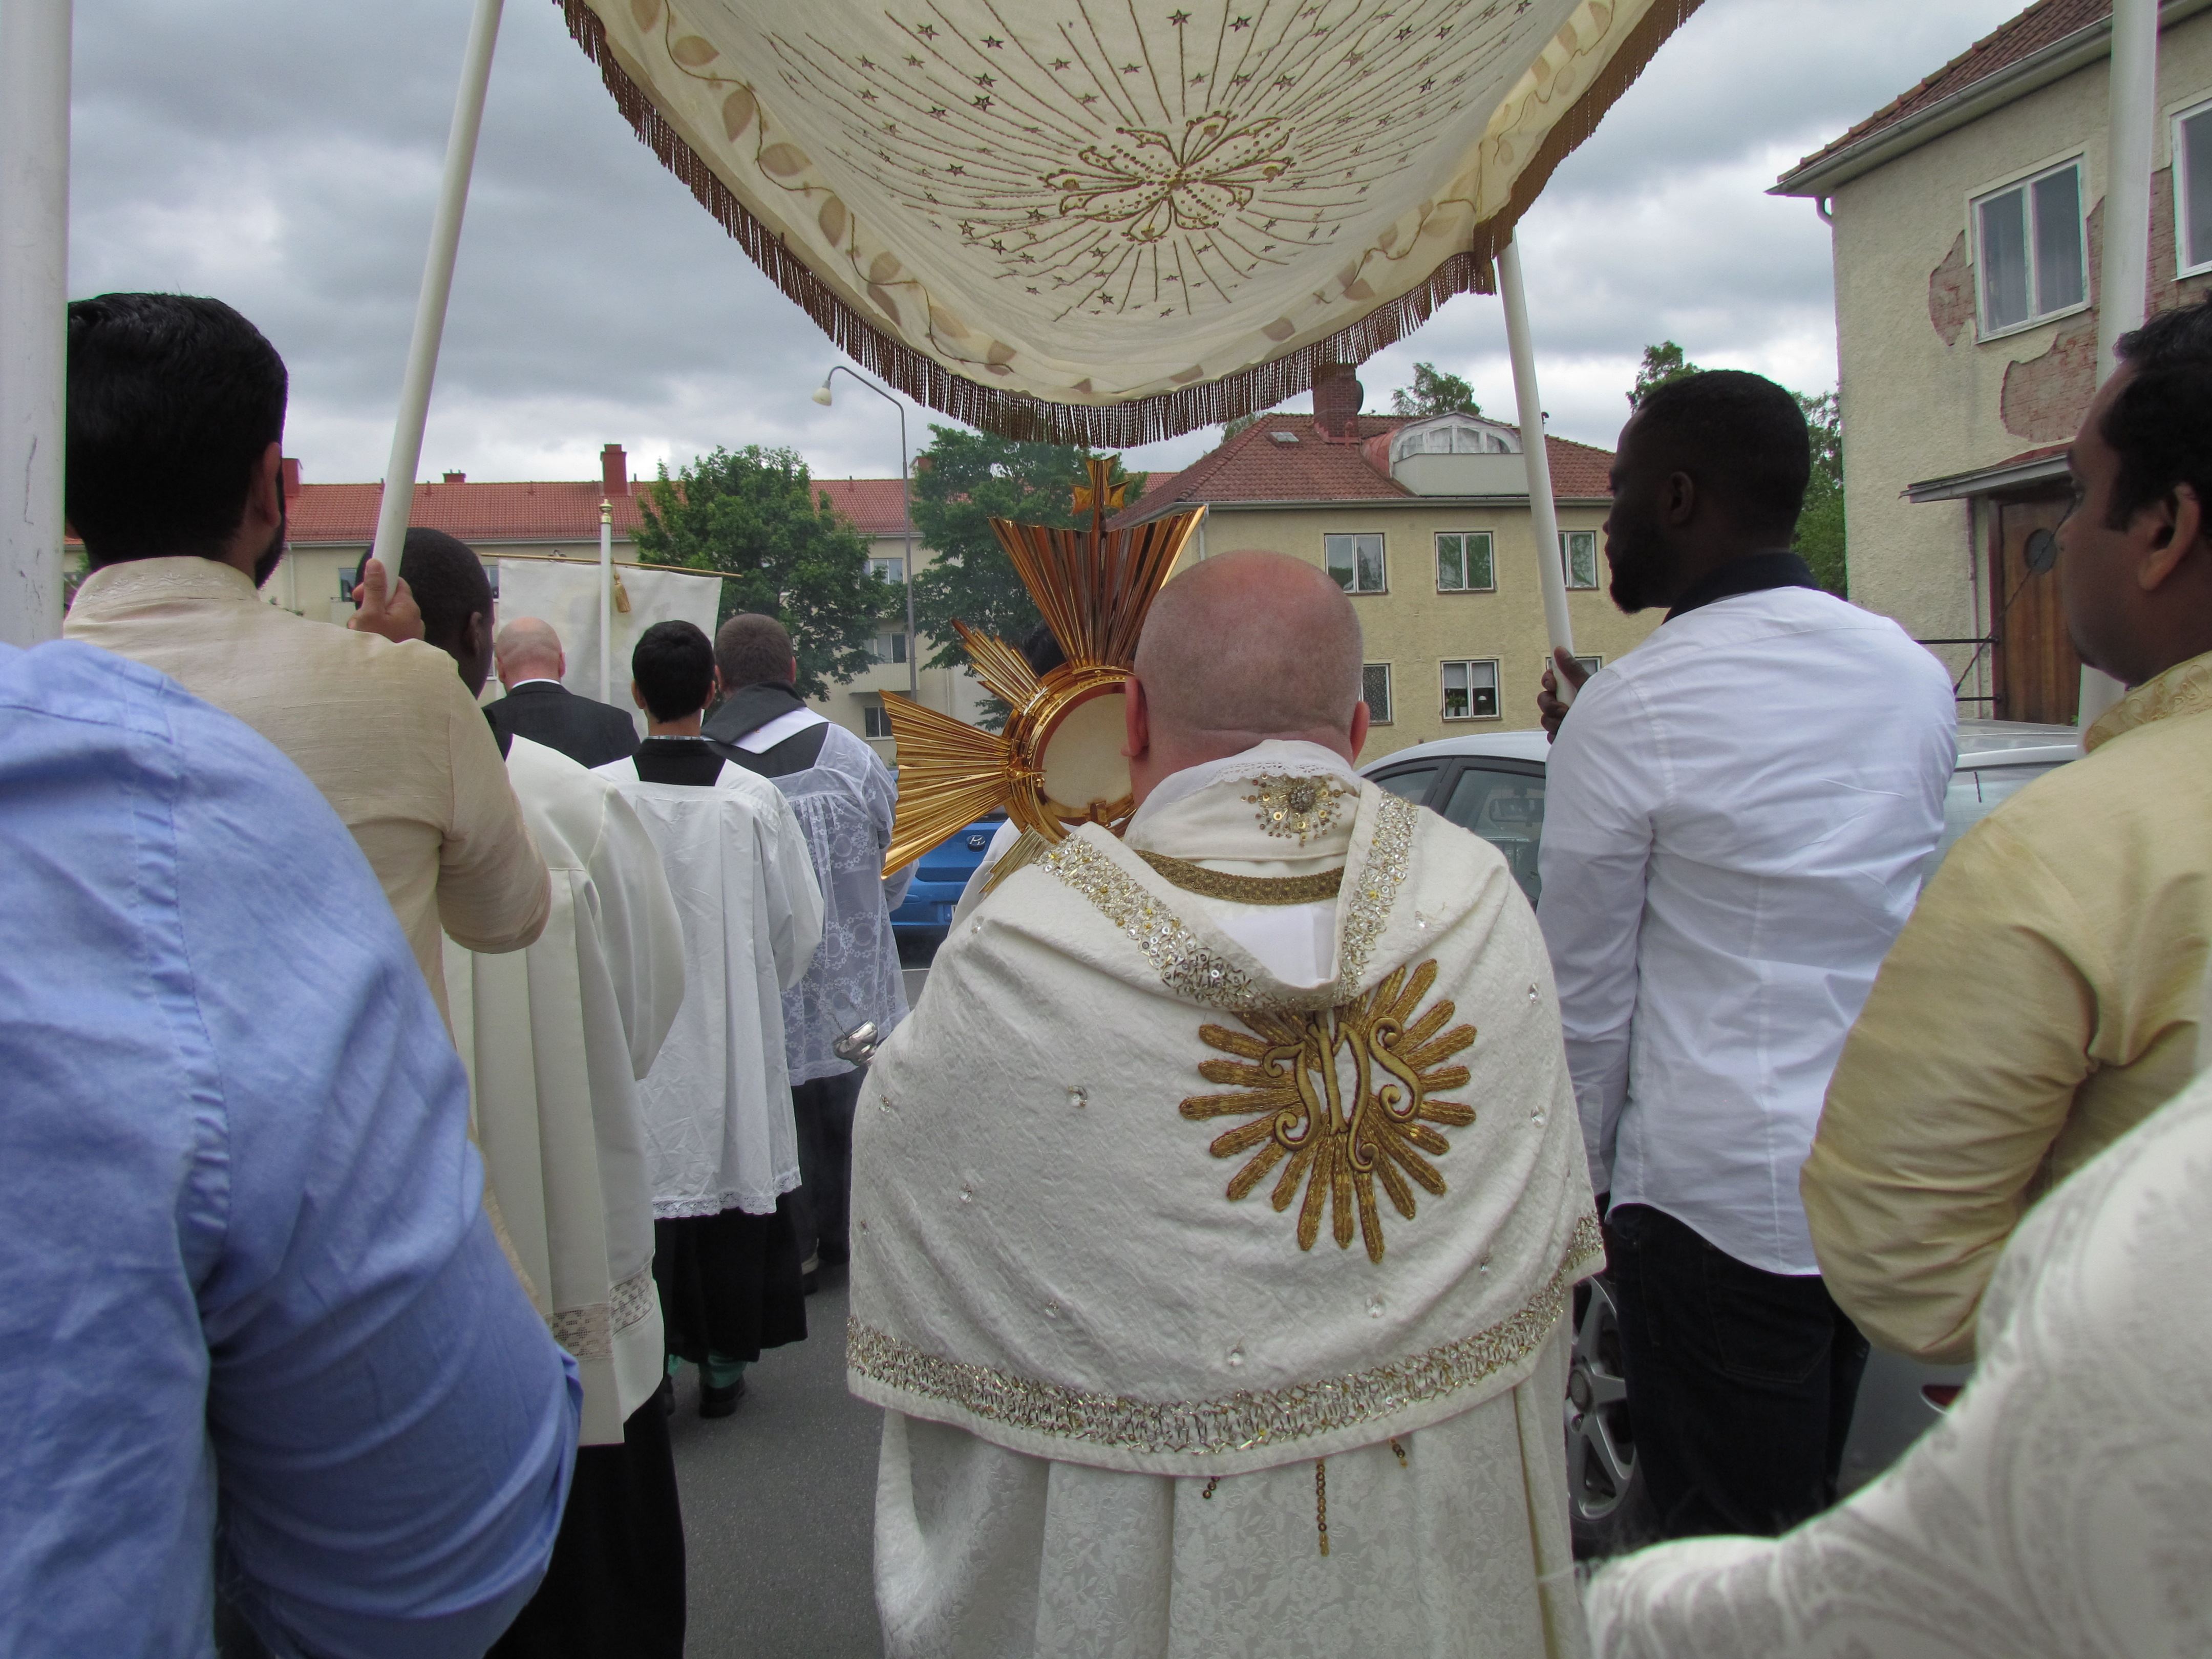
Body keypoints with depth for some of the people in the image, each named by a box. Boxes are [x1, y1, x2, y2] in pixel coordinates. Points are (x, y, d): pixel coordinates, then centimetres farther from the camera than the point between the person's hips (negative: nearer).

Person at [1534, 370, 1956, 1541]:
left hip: (1721, 1195, -7)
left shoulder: (1632, 710, -16)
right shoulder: (1915, 677, 4)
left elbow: (1585, 992, -11)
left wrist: (1583, 1177, 3)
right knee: (1811, 1520, 22)